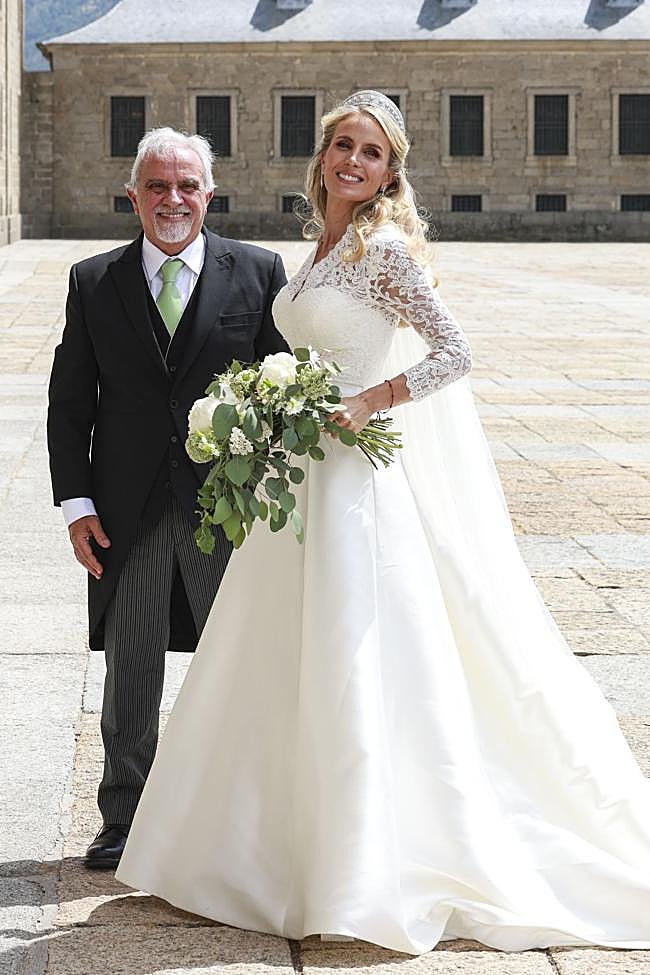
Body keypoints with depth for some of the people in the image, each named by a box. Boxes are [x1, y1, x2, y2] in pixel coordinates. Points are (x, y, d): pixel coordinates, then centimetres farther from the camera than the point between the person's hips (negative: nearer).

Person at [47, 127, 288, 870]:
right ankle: (125, 821, 22)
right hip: (129, 511, 1)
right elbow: (69, 404, 5)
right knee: (131, 673, 10)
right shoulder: (93, 282, 4)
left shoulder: (257, 273, 0)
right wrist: (77, 503, -2)